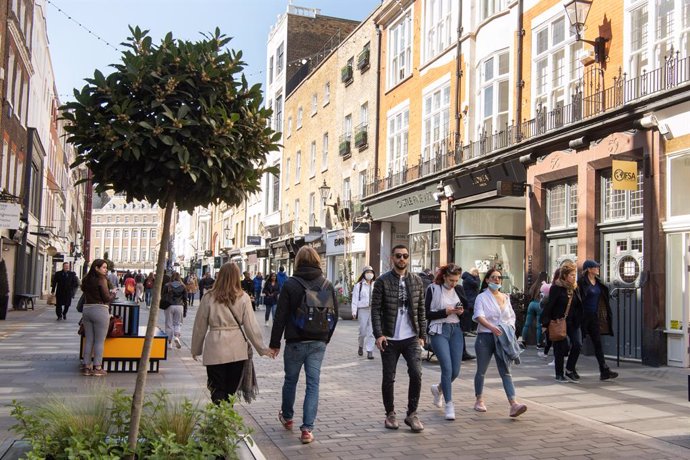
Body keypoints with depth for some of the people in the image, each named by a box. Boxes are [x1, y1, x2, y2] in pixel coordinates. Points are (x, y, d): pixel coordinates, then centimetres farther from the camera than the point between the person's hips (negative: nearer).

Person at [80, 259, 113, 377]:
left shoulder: (86, 280, 10)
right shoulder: (101, 280, -11)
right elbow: (107, 298, -13)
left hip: (86, 310, 7)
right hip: (100, 310, -7)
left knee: (88, 340, 11)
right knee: (99, 341, 1)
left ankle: (87, 367, 15)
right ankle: (97, 368, 4)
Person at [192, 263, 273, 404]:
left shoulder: (209, 297, -1)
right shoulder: (243, 298, -2)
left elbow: (200, 325, 6)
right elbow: (251, 326, 0)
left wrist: (196, 349, 18)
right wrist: (262, 349, 9)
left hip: (215, 349, -1)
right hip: (237, 350, 1)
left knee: (218, 391, 5)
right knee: (231, 390, 14)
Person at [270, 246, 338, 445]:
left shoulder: (290, 284, -8)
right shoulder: (327, 285, 1)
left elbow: (280, 316, -8)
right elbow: (334, 315, 6)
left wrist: (275, 342, -1)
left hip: (295, 342, -2)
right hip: (318, 343, 2)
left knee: (290, 380, 17)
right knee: (313, 384, 3)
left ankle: (287, 417, 37)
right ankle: (307, 429, -2)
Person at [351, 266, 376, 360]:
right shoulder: (358, 285, 3)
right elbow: (355, 299, 0)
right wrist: (354, 311, -7)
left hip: (374, 310, 2)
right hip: (363, 309, -2)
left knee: (371, 332, -3)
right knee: (363, 331, 2)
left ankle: (369, 351, 2)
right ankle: (361, 346, 30)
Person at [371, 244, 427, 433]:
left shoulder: (416, 281, 7)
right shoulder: (382, 281, -3)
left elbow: (421, 310, 9)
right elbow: (375, 310, -6)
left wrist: (422, 335, 5)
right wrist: (379, 334, -14)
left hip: (411, 338, 2)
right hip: (389, 339, -2)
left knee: (416, 374, -9)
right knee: (389, 378, 6)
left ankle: (412, 414, 7)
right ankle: (390, 414, 23)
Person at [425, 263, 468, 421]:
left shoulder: (459, 289, 8)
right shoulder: (433, 289, -6)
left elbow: (467, 307, 17)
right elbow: (427, 314, -6)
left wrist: (462, 312, -6)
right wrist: (445, 312, -15)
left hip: (456, 330, 5)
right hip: (439, 331, -5)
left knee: (455, 371, 4)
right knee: (447, 368, -13)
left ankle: (438, 389, 34)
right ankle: (449, 405, -2)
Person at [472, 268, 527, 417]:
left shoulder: (506, 298, 15)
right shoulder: (482, 297, -2)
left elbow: (512, 316, 21)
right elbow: (478, 316, -17)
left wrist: (510, 327, 1)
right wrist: (491, 327, -32)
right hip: (485, 337, -3)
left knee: (506, 372, -6)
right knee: (481, 371, 9)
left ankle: (513, 404, -16)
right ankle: (479, 400, 25)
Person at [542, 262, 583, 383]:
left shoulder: (575, 288, 8)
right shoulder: (556, 287, -10)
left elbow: (579, 305, 11)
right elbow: (549, 305, -11)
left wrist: (579, 321, 4)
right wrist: (546, 323, -14)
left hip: (573, 322, 5)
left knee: (577, 344, -6)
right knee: (560, 348, 2)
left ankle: (570, 369, 13)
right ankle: (559, 374, 15)